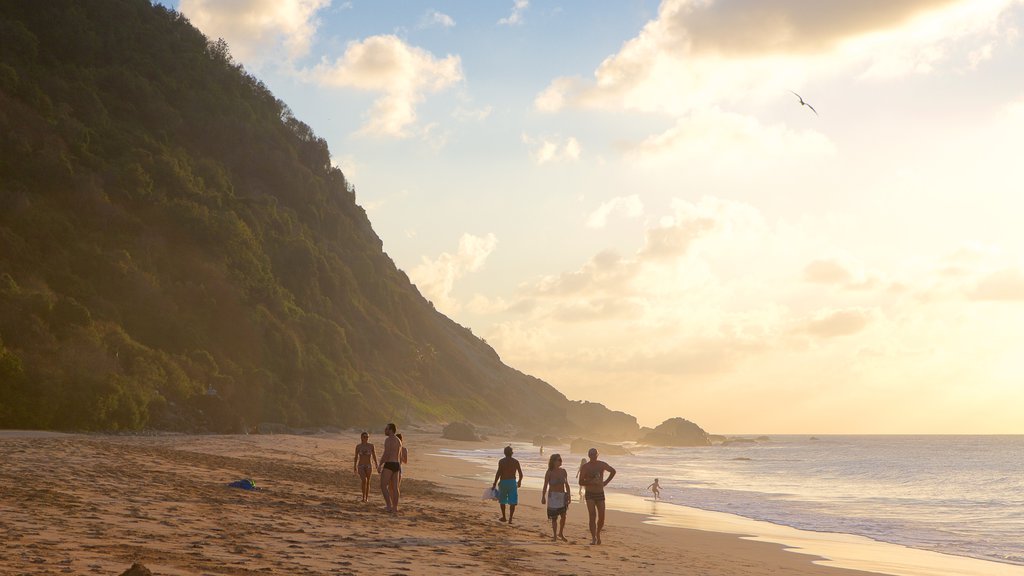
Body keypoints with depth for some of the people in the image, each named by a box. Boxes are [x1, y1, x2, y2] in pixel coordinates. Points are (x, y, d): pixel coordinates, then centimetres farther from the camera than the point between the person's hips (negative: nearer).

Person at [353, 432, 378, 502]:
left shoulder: (371, 446, -1)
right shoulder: (358, 446, 0)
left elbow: (374, 456, 2)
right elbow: (356, 457, 7)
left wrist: (376, 466, -3)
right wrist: (355, 467, 6)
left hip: (368, 466, 1)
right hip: (360, 466, -1)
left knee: (367, 482, 5)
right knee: (364, 480, -19)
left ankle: (366, 498, 17)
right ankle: (364, 496, -7)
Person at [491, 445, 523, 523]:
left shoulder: (501, 461, -7)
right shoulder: (515, 461, 0)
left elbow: (498, 473, -14)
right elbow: (520, 474, 4)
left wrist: (494, 484, -7)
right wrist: (519, 482, 22)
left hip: (503, 482, -1)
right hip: (512, 482, 1)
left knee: (502, 501, 19)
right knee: (512, 502, 4)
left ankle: (504, 517, 27)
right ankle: (510, 519, -3)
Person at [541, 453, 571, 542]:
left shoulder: (563, 471, 5)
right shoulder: (550, 473, -7)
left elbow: (567, 485, 11)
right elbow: (545, 486, -5)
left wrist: (569, 496, 9)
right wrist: (543, 497, -7)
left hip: (562, 495, 4)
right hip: (553, 495, -3)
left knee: (563, 515, -3)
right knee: (554, 517, 1)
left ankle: (561, 533, 15)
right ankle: (554, 536, 11)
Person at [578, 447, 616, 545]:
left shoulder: (602, 465, 4)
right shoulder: (585, 467, -4)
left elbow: (613, 471, 22)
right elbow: (581, 482, -8)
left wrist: (606, 482, 12)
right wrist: (592, 482, -23)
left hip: (600, 494, 3)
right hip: (589, 494, -3)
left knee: (601, 517, 0)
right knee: (593, 516, -16)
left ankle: (598, 534, 25)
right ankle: (593, 538, -15)